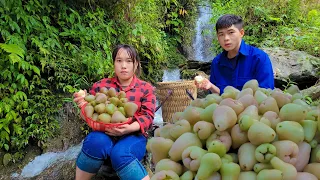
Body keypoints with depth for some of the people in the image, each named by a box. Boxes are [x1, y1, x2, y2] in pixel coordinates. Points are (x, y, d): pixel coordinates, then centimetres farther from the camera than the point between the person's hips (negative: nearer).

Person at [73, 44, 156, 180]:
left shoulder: (146, 88, 6)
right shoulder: (101, 85, 11)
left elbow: (148, 116, -4)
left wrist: (129, 128, -24)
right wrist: (84, 104, -9)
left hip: (133, 135, -2)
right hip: (104, 134, 2)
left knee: (120, 154, -36)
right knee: (95, 142, -33)